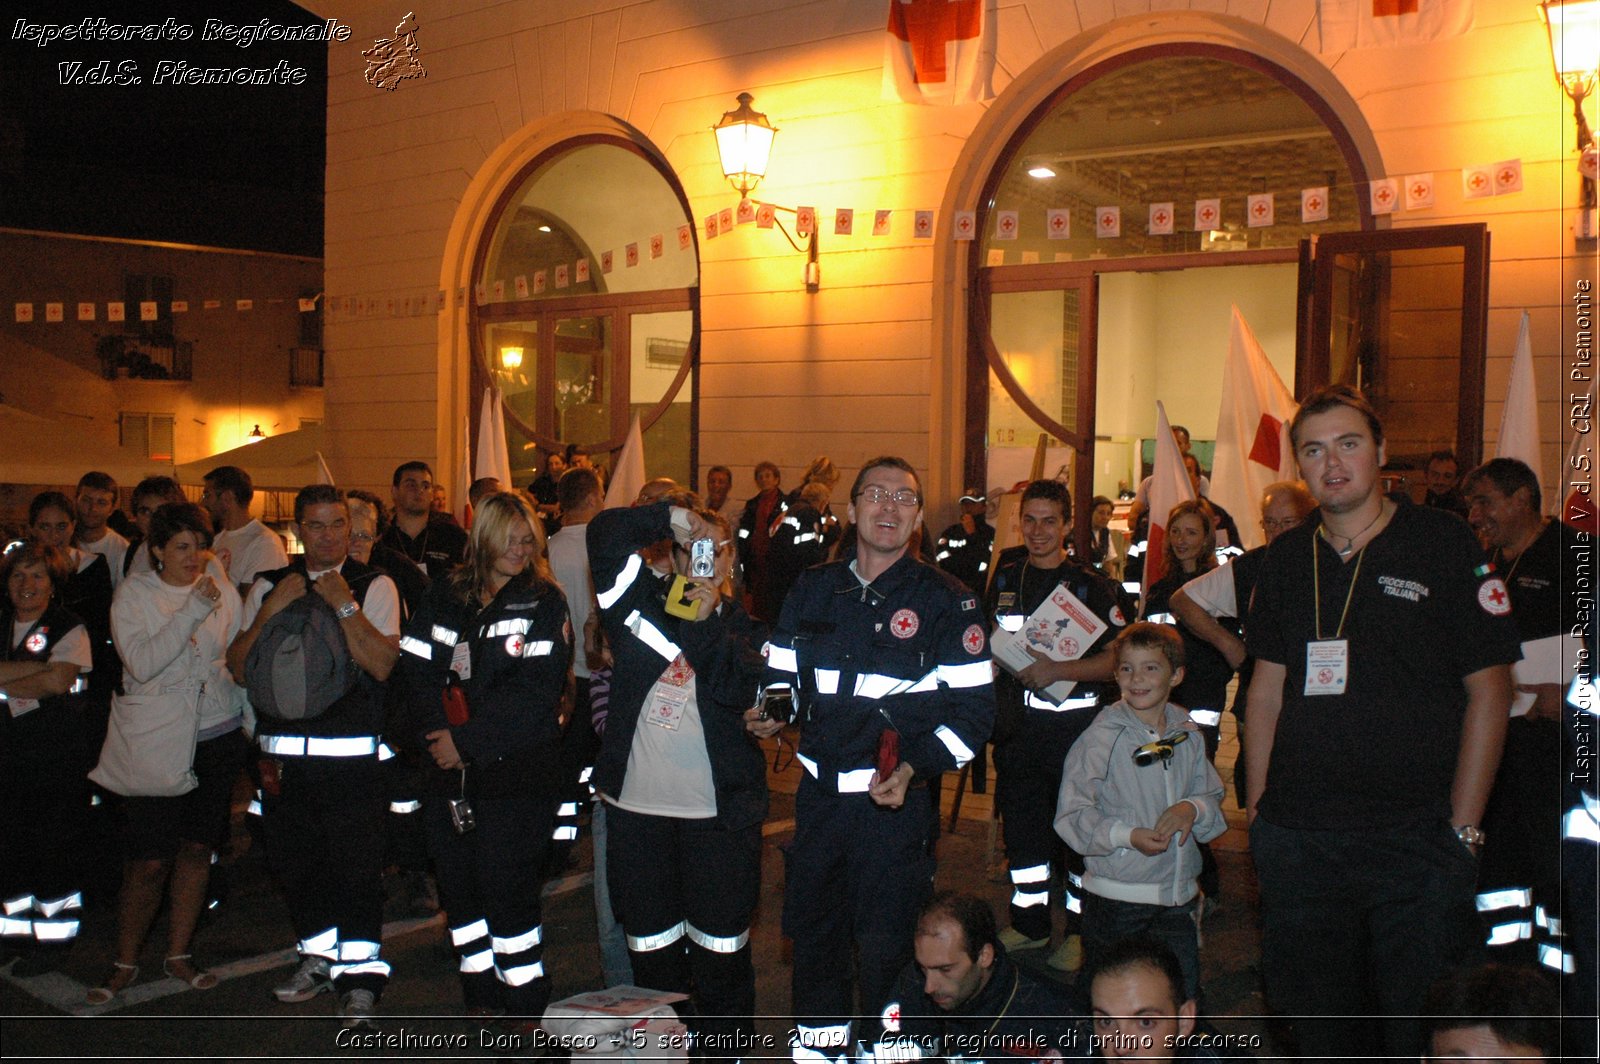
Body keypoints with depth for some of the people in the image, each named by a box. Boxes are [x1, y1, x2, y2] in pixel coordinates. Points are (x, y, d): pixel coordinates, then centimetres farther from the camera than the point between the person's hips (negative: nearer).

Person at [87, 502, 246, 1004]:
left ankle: (178, 953, 24)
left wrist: (254, 728, 11)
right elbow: (142, 664, -18)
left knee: (197, 848, 9)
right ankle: (125, 962, 16)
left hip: (216, 737, 3)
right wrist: (193, 610, -23)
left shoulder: (224, 594, 4)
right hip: (154, 741, -3)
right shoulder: (133, 593, -4)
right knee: (149, 861, -4)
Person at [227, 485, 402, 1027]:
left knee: (357, 864, -2)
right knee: (292, 860, 14)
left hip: (351, 753, -4)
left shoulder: (374, 585, -2)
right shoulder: (269, 587, 9)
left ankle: (359, 973, 12)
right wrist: (271, 610, -9)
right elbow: (239, 668, 3)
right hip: (281, 750, 4)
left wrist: (343, 603, -18)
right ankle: (320, 957, 34)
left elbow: (382, 664, -14)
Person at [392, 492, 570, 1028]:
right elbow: (415, 667, 2)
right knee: (459, 885, 11)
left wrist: (468, 740, -15)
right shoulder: (446, 595, 8)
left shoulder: (544, 602, -2)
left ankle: (526, 1004, 14)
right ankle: (482, 996, 27)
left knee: (507, 890, -2)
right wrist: (435, 735, -12)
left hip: (515, 770, -4)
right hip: (448, 769, 4)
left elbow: (534, 690, -12)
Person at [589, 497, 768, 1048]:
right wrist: (670, 516, -11)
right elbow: (604, 532, -1)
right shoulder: (642, 600, 9)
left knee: (720, 948, 3)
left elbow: (740, 691, -13)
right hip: (637, 804, 2)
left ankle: (723, 1046, 17)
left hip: (718, 811, -2)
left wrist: (708, 620, -18)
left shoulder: (746, 627, 5)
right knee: (651, 949, 12)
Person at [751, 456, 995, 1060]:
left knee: (885, 948, 0)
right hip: (819, 794, 5)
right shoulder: (812, 589, 8)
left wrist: (913, 769, -19)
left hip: (897, 802, -4)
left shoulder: (946, 602, -5)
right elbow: (783, 673, 18)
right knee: (811, 932, 16)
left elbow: (974, 710, -6)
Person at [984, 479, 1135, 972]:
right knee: (1021, 821, 12)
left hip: (1074, 724, -5)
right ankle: (1030, 921, 26)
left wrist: (1058, 670, -21)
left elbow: (1118, 658, -12)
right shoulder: (1006, 577, 9)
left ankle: (1080, 930, 15)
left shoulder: (1092, 586, -6)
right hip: (1016, 724, 5)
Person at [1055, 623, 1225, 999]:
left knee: (1184, 1002, 13)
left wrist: (1194, 808, -11)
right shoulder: (1103, 736, -10)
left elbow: (1215, 798, 12)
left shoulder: (1187, 735, 6)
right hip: (1116, 898, -4)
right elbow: (1072, 814, -14)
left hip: (1178, 896, 4)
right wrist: (1128, 836, -26)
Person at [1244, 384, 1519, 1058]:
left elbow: (1489, 691, -4)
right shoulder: (1287, 558, 9)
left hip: (1416, 834, -4)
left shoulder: (1446, 546, -3)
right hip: (1297, 837, 4)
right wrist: (1258, 800, 7)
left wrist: (1463, 827, -8)